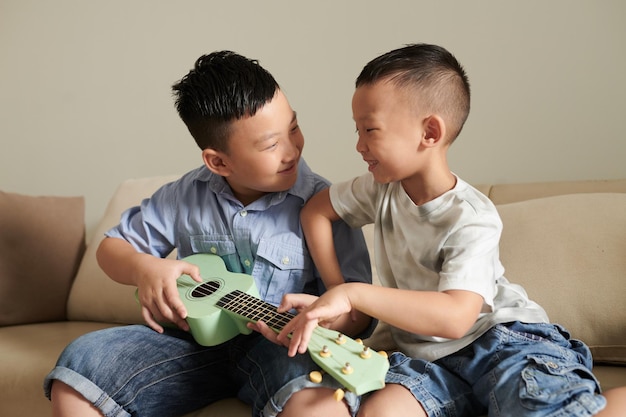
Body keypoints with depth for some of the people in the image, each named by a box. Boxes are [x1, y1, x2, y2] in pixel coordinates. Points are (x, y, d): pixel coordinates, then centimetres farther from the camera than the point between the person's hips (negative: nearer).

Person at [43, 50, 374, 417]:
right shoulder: (188, 195, 4)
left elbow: (359, 310, -8)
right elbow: (112, 247, 16)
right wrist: (143, 268, -7)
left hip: (279, 347, -3)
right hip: (196, 338, 4)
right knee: (79, 368, -19)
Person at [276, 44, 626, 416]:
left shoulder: (471, 220, -20)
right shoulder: (382, 188, 0)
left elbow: (454, 318, -32)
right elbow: (316, 211, 11)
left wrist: (354, 294, -37)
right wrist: (336, 293, 0)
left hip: (502, 337, -6)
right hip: (431, 358, 6)